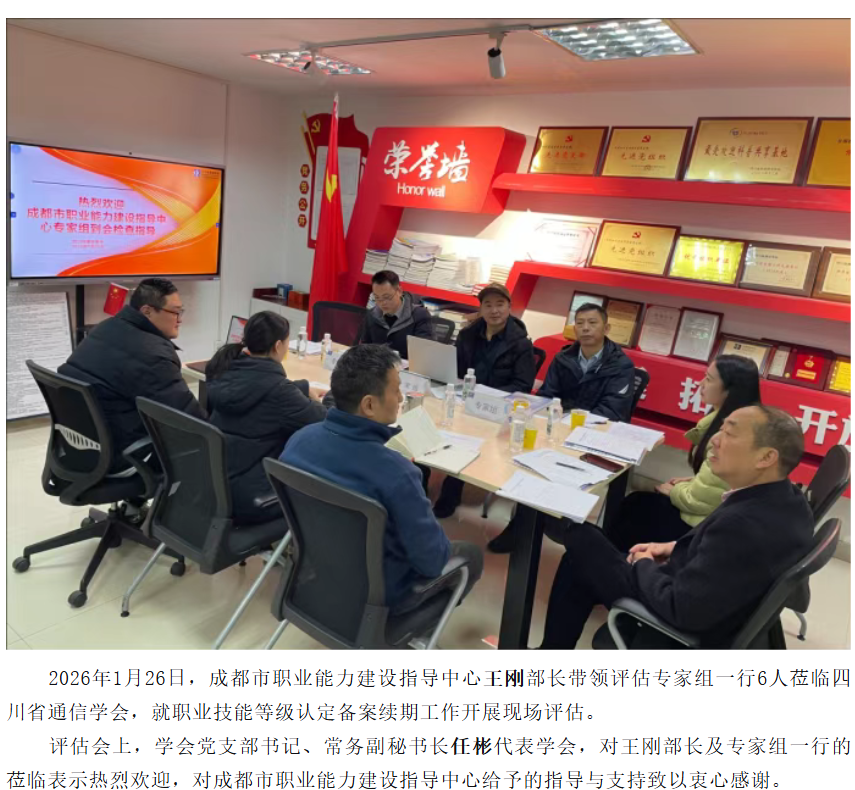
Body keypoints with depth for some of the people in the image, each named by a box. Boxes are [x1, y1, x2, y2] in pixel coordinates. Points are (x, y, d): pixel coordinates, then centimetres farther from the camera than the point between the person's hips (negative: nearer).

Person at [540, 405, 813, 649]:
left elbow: (680, 609, -30)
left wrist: (643, 565, -13)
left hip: (691, 627, -8)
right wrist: (677, 547, 2)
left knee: (582, 541, 5)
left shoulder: (744, 524, -37)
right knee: (582, 560, 18)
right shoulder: (788, 500, -8)